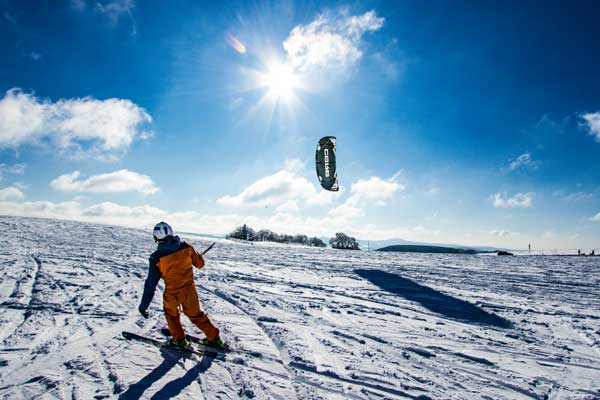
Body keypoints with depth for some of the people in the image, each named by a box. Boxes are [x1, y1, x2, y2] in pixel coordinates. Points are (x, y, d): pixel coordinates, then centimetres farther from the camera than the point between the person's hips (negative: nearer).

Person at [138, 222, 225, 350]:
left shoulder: (157, 257, -14)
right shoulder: (186, 247, -11)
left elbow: (151, 284, -9)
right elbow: (200, 263, 2)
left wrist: (143, 305, 0)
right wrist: (198, 256, 25)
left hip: (172, 294, -2)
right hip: (190, 290, 2)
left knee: (170, 313, 29)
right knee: (196, 315, 21)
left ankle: (180, 340, 34)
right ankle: (215, 339, 27)